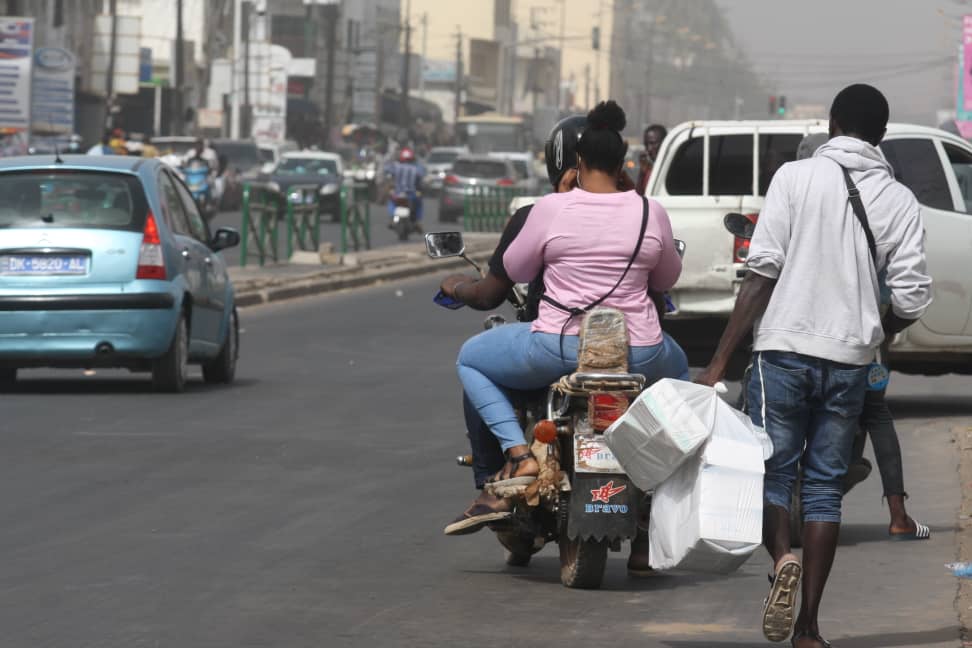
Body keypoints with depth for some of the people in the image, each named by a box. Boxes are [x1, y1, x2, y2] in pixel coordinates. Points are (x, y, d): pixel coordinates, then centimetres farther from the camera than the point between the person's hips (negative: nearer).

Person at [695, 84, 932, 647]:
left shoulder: (796, 177, -3)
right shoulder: (899, 200, 3)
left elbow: (762, 273, -8)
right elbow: (913, 296, -3)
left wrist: (720, 362, -7)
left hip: (785, 349, -2)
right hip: (850, 359, 2)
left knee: (772, 470, 9)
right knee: (826, 484, 9)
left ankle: (783, 558, -22)